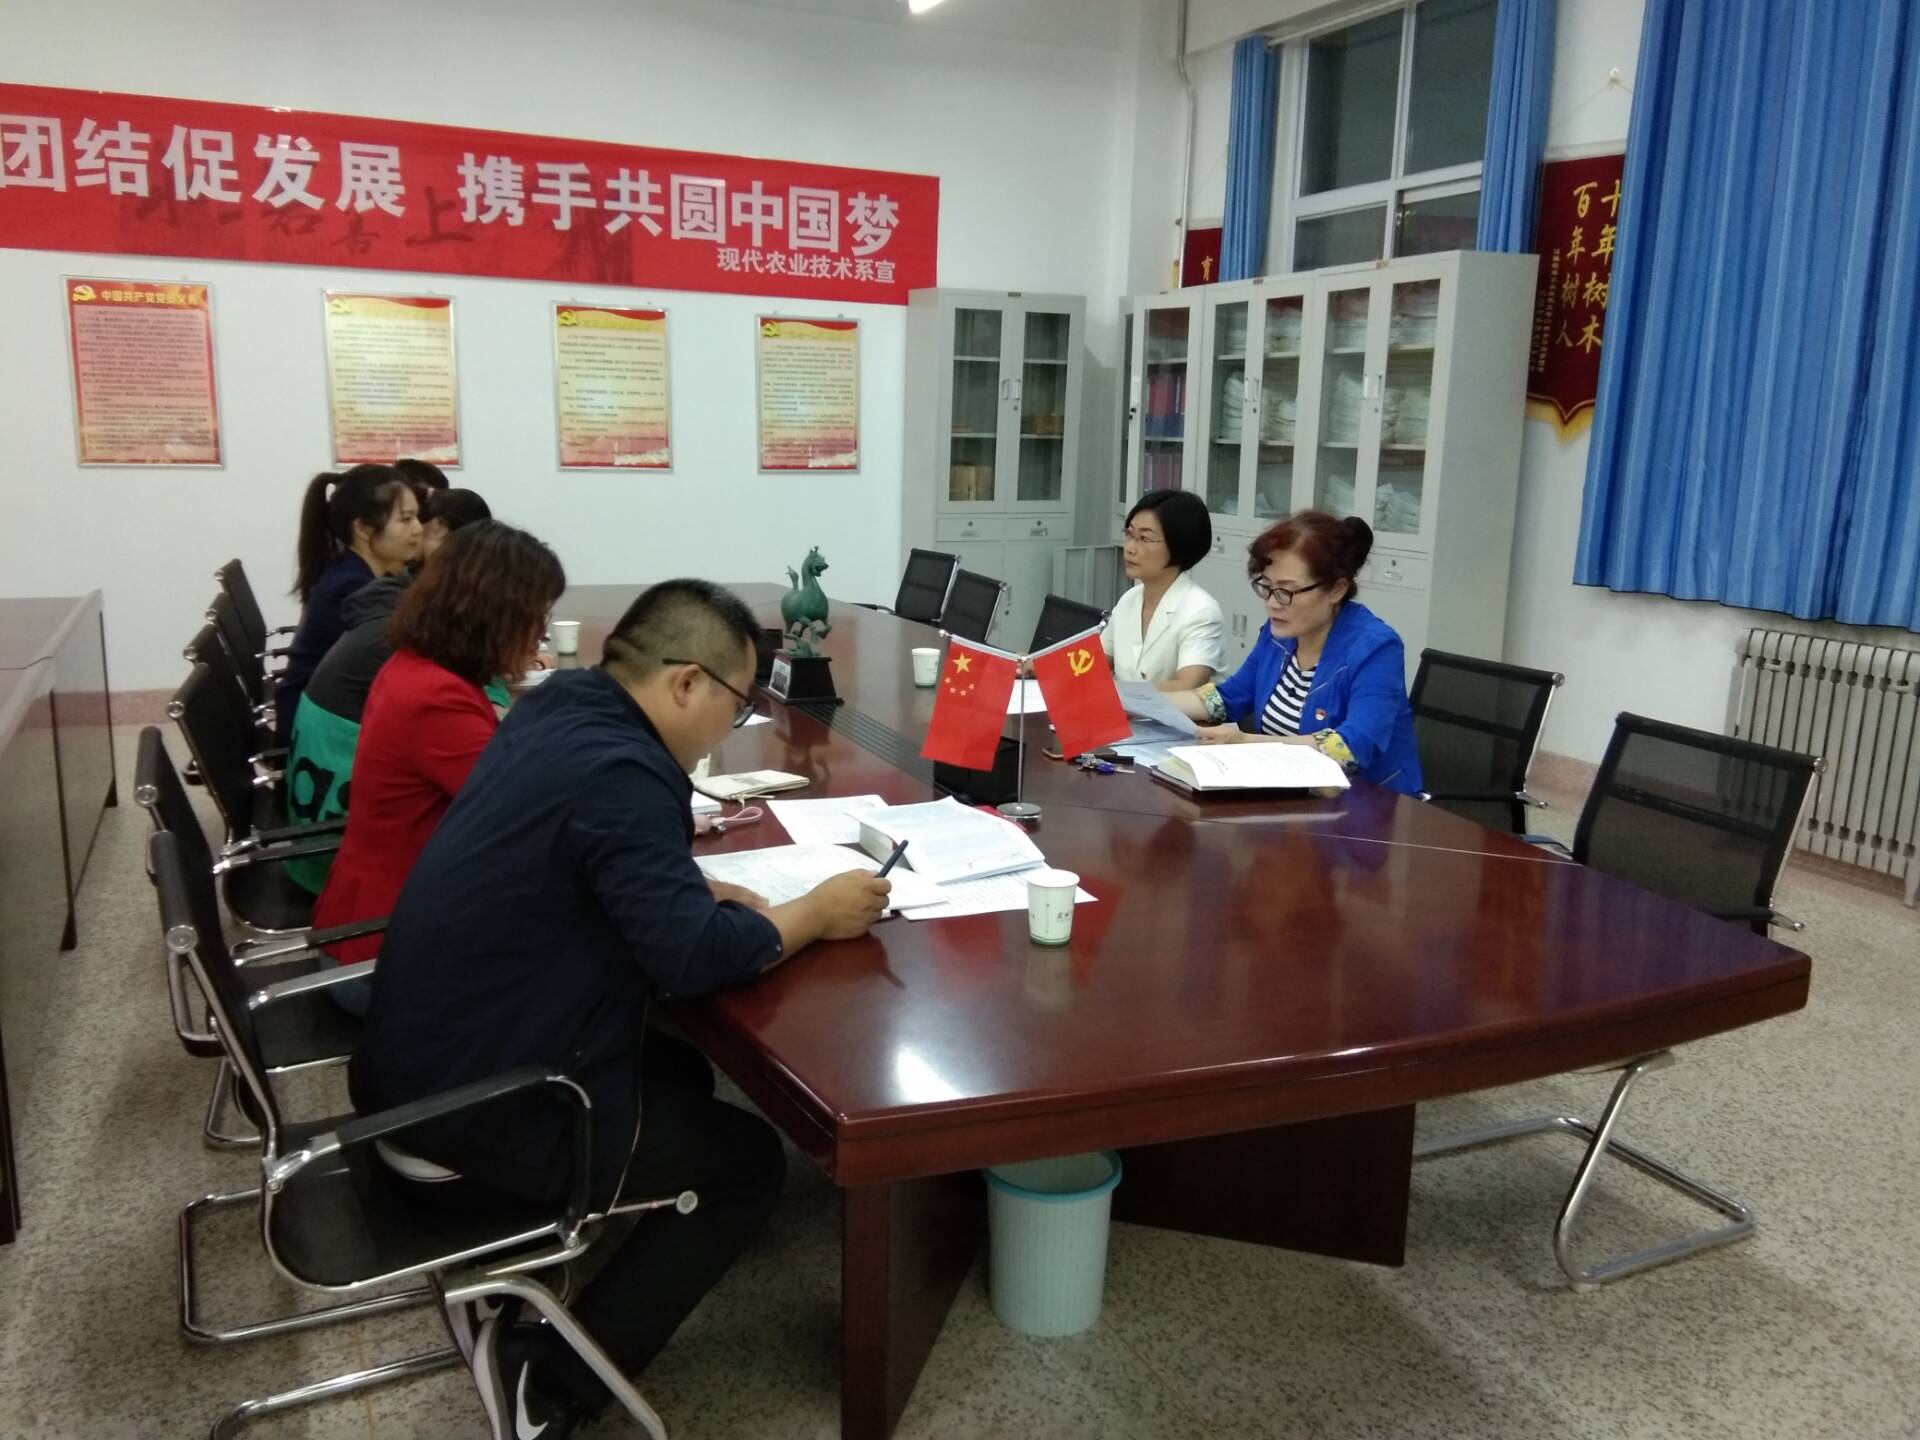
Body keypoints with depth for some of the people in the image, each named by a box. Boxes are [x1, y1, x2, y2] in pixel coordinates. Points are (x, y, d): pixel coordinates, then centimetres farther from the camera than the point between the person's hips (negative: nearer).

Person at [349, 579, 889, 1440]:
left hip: (423, 1068, 9)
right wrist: (813, 915, -12)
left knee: (679, 1072, 24)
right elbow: (689, 955, -27)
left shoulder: (559, 712, 5)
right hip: (474, 1112, -9)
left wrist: (723, 895, 4)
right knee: (749, 1159, 5)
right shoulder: (617, 771, -24)